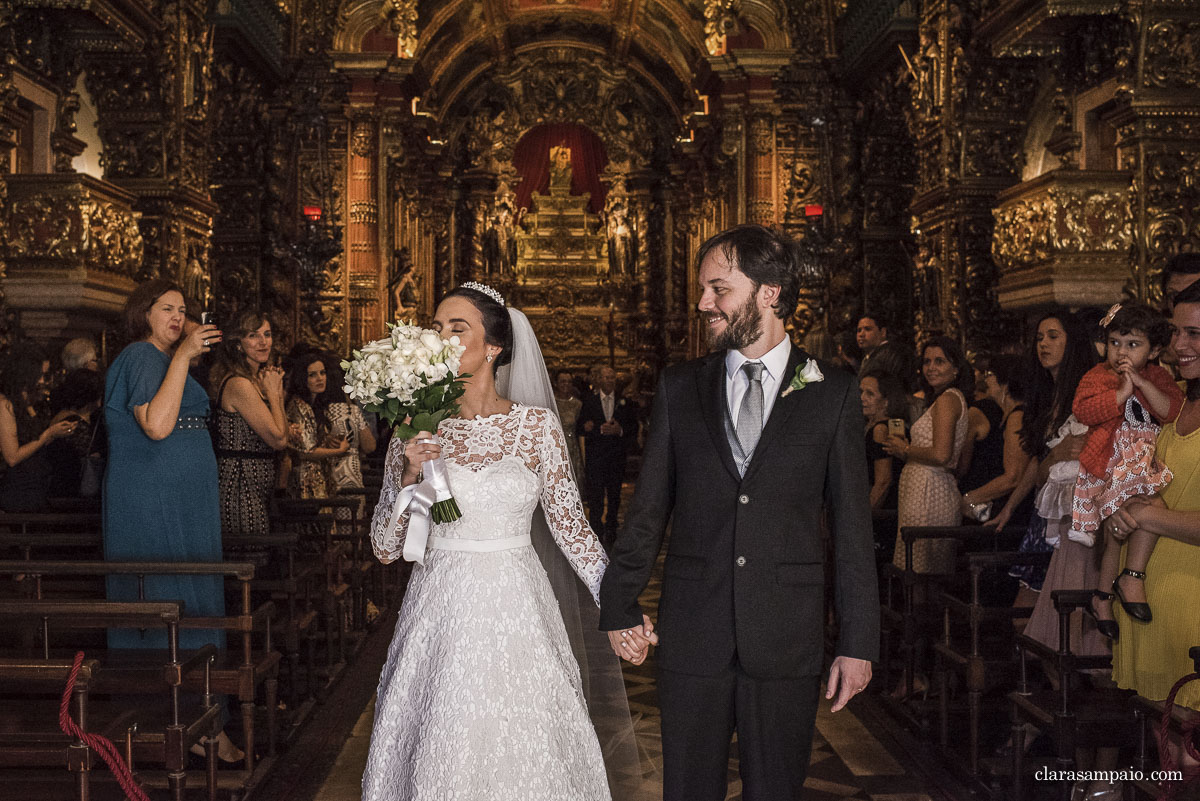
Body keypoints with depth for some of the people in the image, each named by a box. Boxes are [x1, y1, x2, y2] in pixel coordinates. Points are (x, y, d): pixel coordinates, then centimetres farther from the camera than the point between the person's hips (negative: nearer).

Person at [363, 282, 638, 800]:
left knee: (521, 752, 6)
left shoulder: (536, 426, -2)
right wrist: (409, 478, -13)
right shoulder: (415, 431, 1)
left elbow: (570, 525, 2)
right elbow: (384, 548, 2)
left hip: (514, 610, -1)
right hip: (439, 613, 1)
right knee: (442, 755, 8)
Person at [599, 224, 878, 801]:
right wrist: (620, 605, 3)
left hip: (786, 641, -1)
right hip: (692, 633, 1)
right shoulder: (678, 388, 6)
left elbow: (851, 524, 1)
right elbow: (648, 510, 8)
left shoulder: (833, 393, 1)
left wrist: (857, 642, -1)